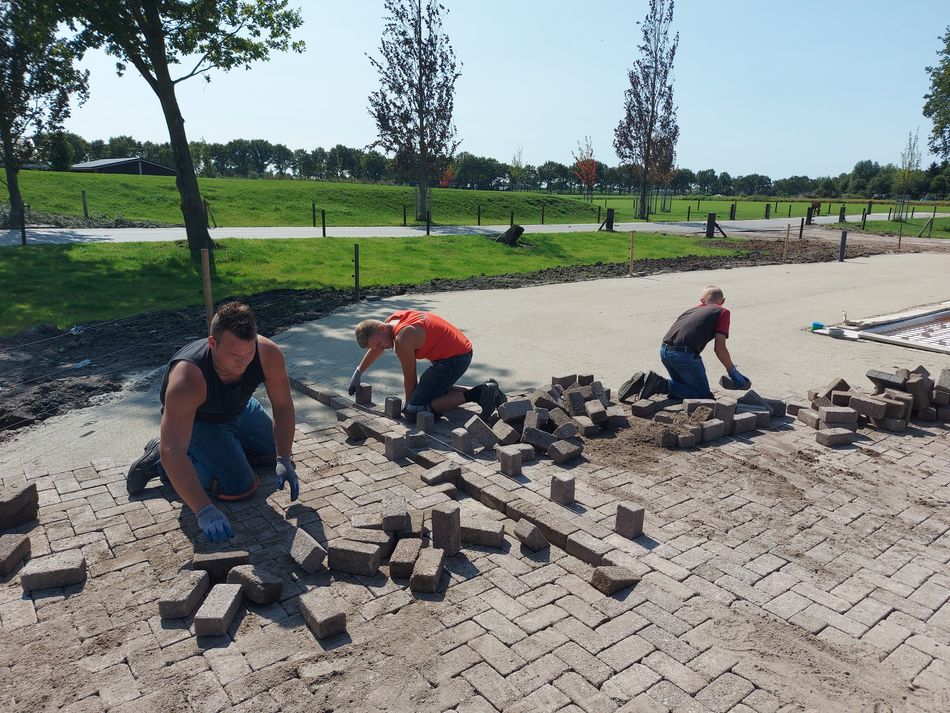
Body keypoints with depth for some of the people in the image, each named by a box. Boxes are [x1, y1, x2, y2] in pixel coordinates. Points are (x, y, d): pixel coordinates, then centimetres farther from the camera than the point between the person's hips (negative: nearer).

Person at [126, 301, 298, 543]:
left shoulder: (269, 354, -34)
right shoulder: (186, 379, -44)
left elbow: (283, 406, -20)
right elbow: (172, 452, -47)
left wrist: (284, 460, -27)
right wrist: (204, 511, -54)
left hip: (239, 409, 5)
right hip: (195, 420, -5)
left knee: (276, 452, 15)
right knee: (240, 486, -17)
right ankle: (158, 462, 1)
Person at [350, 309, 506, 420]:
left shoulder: (402, 339, -20)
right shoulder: (392, 320, 8)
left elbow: (409, 377, -8)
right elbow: (375, 349, 27)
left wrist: (409, 404, 7)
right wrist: (358, 373, 34)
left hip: (455, 358, -10)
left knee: (414, 410, -13)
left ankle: (473, 395, -12)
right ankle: (481, 391, 15)